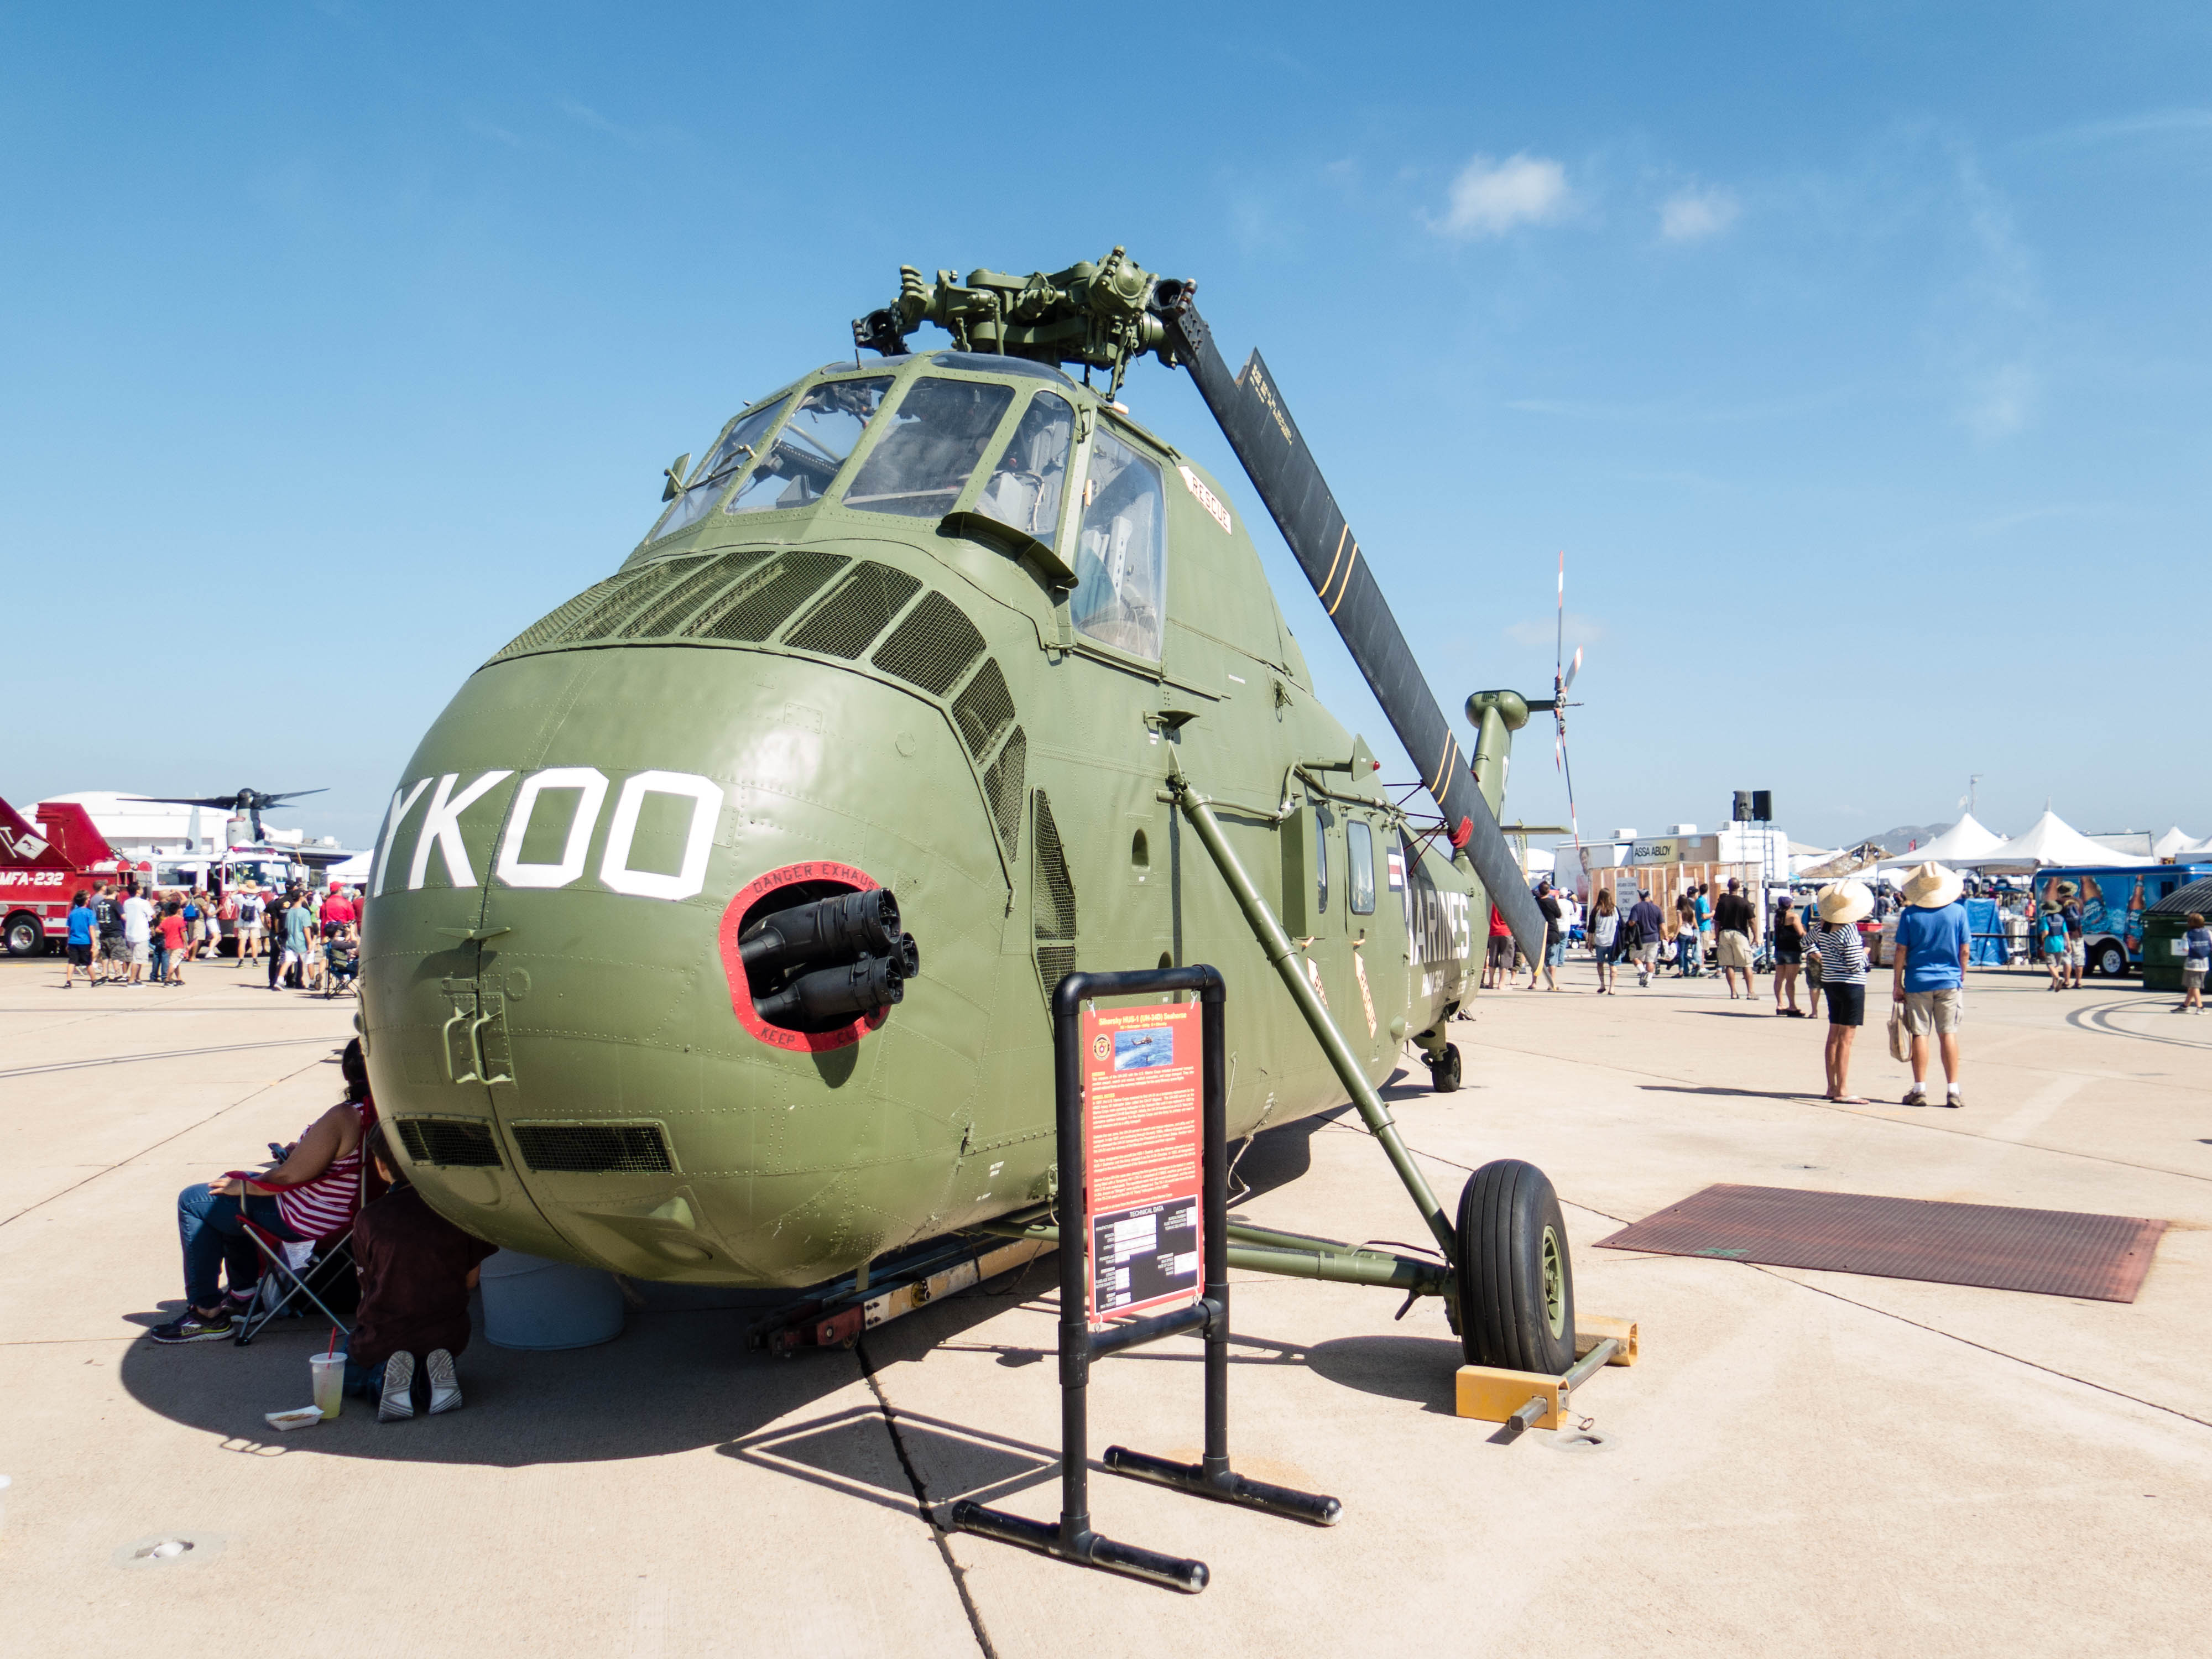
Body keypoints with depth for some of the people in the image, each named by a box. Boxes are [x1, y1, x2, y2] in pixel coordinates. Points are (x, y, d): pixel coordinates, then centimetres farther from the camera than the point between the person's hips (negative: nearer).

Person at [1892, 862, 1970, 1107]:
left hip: (1918, 982, -1)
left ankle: (1919, 1090, 5)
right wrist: (1962, 975, 16)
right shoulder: (1958, 911, -3)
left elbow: (1901, 951, -4)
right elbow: (1964, 950, 1)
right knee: (1949, 1034, 5)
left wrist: (1897, 983, 2)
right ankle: (1953, 1091, 5)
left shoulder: (1909, 914, -6)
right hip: (1949, 981, 1)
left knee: (1920, 1034, 4)